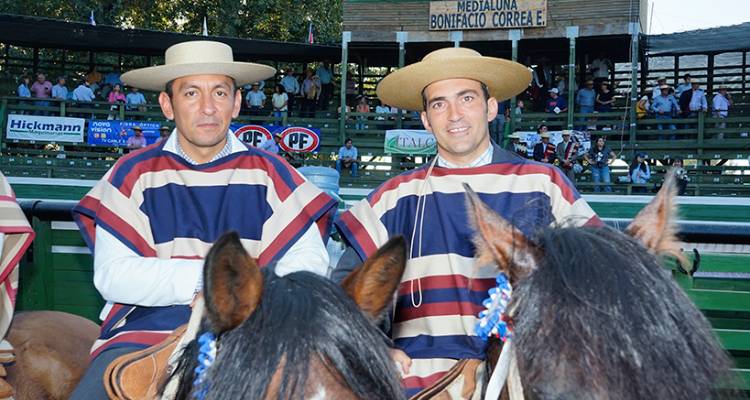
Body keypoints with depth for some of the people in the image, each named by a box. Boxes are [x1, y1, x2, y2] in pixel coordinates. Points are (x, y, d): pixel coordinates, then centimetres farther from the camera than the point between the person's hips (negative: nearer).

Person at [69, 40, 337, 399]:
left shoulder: (268, 173, 8)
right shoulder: (135, 174, 6)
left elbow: (309, 262, 0)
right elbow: (112, 275, -4)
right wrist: (204, 276, -15)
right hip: (146, 333, 0)